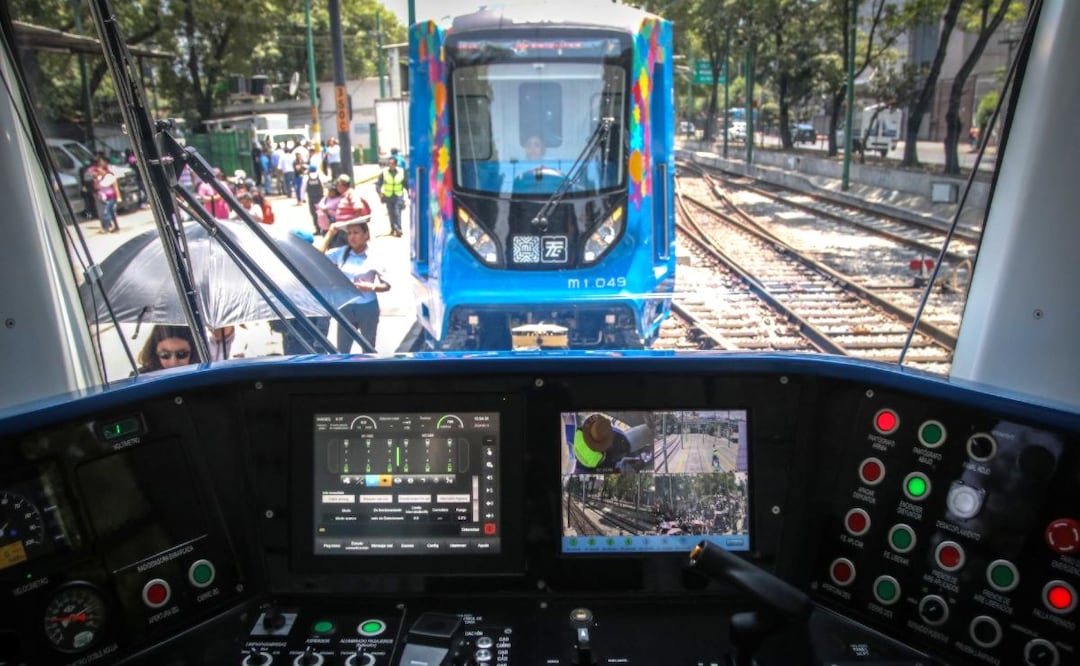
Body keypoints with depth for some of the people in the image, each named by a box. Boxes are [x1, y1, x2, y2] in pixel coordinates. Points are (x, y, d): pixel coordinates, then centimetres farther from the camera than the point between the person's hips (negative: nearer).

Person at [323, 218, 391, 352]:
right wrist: (330, 233, -4)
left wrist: (371, 287, -25)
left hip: (367, 308, -3)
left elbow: (387, 285, -6)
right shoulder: (341, 253, 0)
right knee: (341, 350, 9)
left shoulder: (374, 257, -10)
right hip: (345, 308, 3)